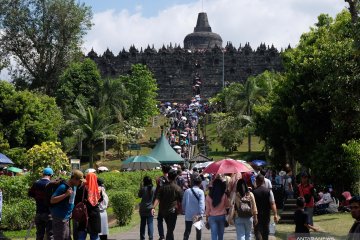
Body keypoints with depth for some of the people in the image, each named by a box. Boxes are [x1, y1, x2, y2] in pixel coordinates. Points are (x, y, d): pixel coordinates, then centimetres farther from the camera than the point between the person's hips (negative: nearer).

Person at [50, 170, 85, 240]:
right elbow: (52, 200, -22)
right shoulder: (63, 187, -18)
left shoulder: (74, 186, 8)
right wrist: (66, 194, -29)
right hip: (60, 218, -9)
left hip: (67, 218, 9)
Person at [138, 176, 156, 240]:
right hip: (150, 208, 0)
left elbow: (139, 195, 5)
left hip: (143, 209, 0)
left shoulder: (143, 188, -11)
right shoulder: (154, 189, -6)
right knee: (150, 224, 2)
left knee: (143, 223, 12)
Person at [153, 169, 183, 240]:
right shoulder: (178, 188, -8)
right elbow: (181, 201, -4)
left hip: (163, 211, 4)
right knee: (170, 230, -2)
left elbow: (158, 199, -8)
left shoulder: (163, 187, 0)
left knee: (170, 229, 23)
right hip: (173, 211, -4)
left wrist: (154, 208, -12)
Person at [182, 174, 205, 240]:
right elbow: (202, 203, -18)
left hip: (188, 215, 2)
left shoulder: (187, 191, 1)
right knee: (198, 230, 16)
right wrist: (201, 214, -21)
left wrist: (184, 210, 20)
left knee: (187, 231, 5)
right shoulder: (200, 192, -9)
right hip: (197, 214, -2)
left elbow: (183, 202, 6)